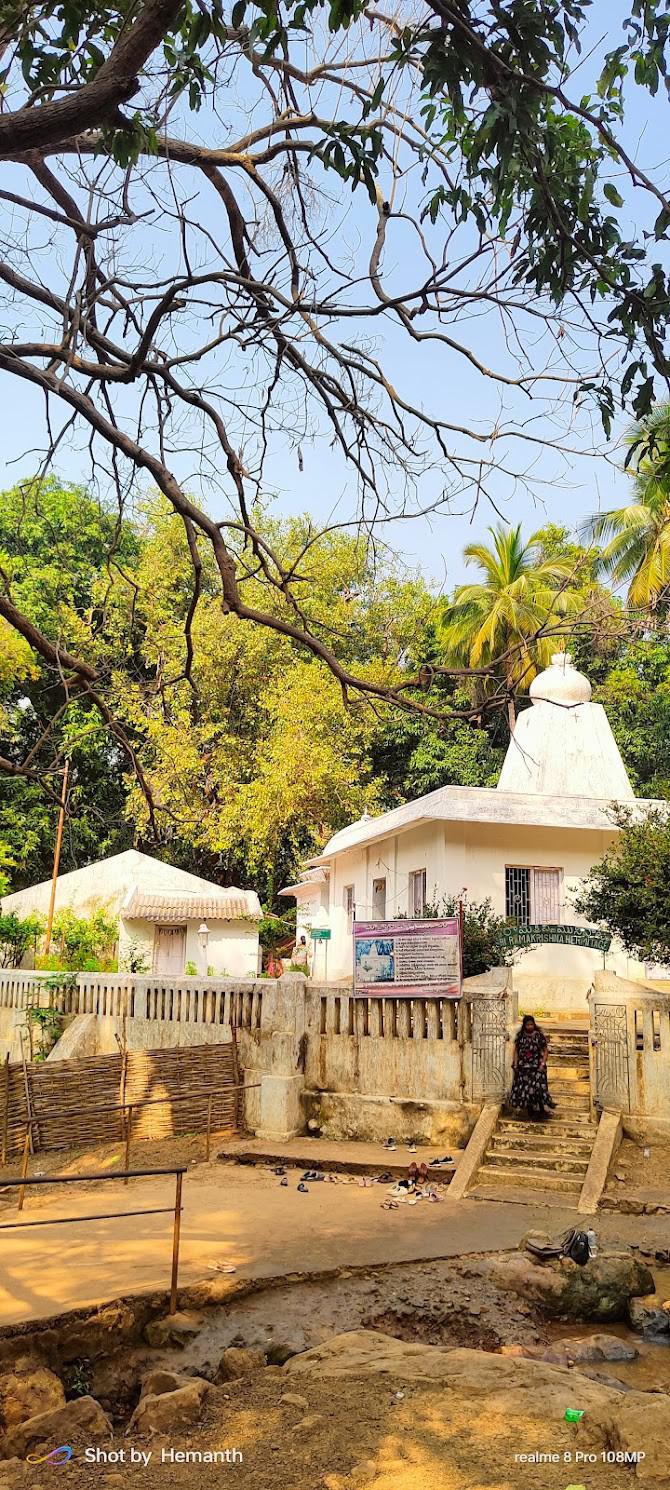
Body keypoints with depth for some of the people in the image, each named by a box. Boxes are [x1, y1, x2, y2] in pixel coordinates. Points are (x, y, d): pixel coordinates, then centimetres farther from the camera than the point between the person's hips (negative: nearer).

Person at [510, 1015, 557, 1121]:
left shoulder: (539, 1035, -2)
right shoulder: (520, 1036, 5)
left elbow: (545, 1050, 0)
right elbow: (516, 1051, 9)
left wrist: (543, 1064, -9)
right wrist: (515, 1065, 2)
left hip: (537, 1067, -3)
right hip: (523, 1067, 3)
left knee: (537, 1088, -12)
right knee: (524, 1088, 1)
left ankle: (540, 1111, -4)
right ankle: (530, 1112, 12)